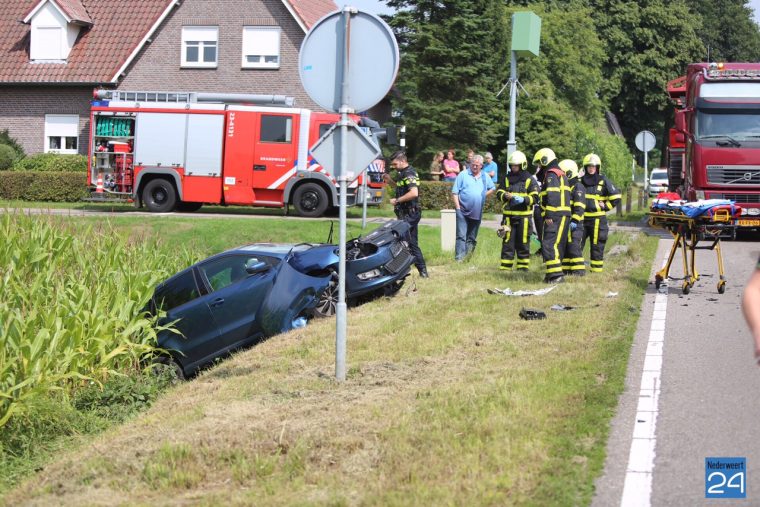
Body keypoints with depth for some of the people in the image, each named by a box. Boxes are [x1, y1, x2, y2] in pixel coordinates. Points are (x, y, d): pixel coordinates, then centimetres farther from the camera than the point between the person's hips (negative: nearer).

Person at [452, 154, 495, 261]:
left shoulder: (485, 177, 11)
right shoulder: (463, 175, -2)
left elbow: (492, 188, 26)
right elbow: (455, 192, -4)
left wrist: (484, 195, 8)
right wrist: (458, 207, -11)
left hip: (477, 212, 5)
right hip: (463, 211, -4)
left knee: (472, 237, 11)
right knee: (461, 236, -11)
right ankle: (459, 258, -16)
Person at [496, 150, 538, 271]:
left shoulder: (529, 180, 0)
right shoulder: (507, 178, 11)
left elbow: (535, 197, -5)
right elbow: (499, 193, 10)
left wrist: (523, 199, -22)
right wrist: (505, 195, -12)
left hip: (523, 216, -3)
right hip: (508, 215, 3)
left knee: (523, 243, 4)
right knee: (507, 242, 3)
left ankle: (523, 266, 13)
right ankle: (505, 267, 7)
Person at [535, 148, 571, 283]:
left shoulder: (551, 174, -7)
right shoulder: (560, 174, 25)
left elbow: (553, 196, -19)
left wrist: (549, 215, -22)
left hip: (555, 216, -11)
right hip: (561, 216, 11)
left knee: (549, 244, -15)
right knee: (556, 245, 12)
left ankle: (556, 273, -22)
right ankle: (552, 273, 15)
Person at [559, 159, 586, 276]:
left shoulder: (578, 187, -10)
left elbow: (579, 207, -19)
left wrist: (575, 221, -25)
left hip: (574, 223, -9)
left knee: (574, 246, -12)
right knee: (564, 246, 10)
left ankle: (579, 269, -10)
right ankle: (566, 269, 15)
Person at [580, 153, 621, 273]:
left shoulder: (603, 181, 0)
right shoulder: (581, 181, 11)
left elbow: (616, 197, 2)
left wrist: (605, 207, -2)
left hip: (597, 219, -3)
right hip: (582, 218, 3)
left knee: (597, 245, 1)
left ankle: (596, 270, 6)